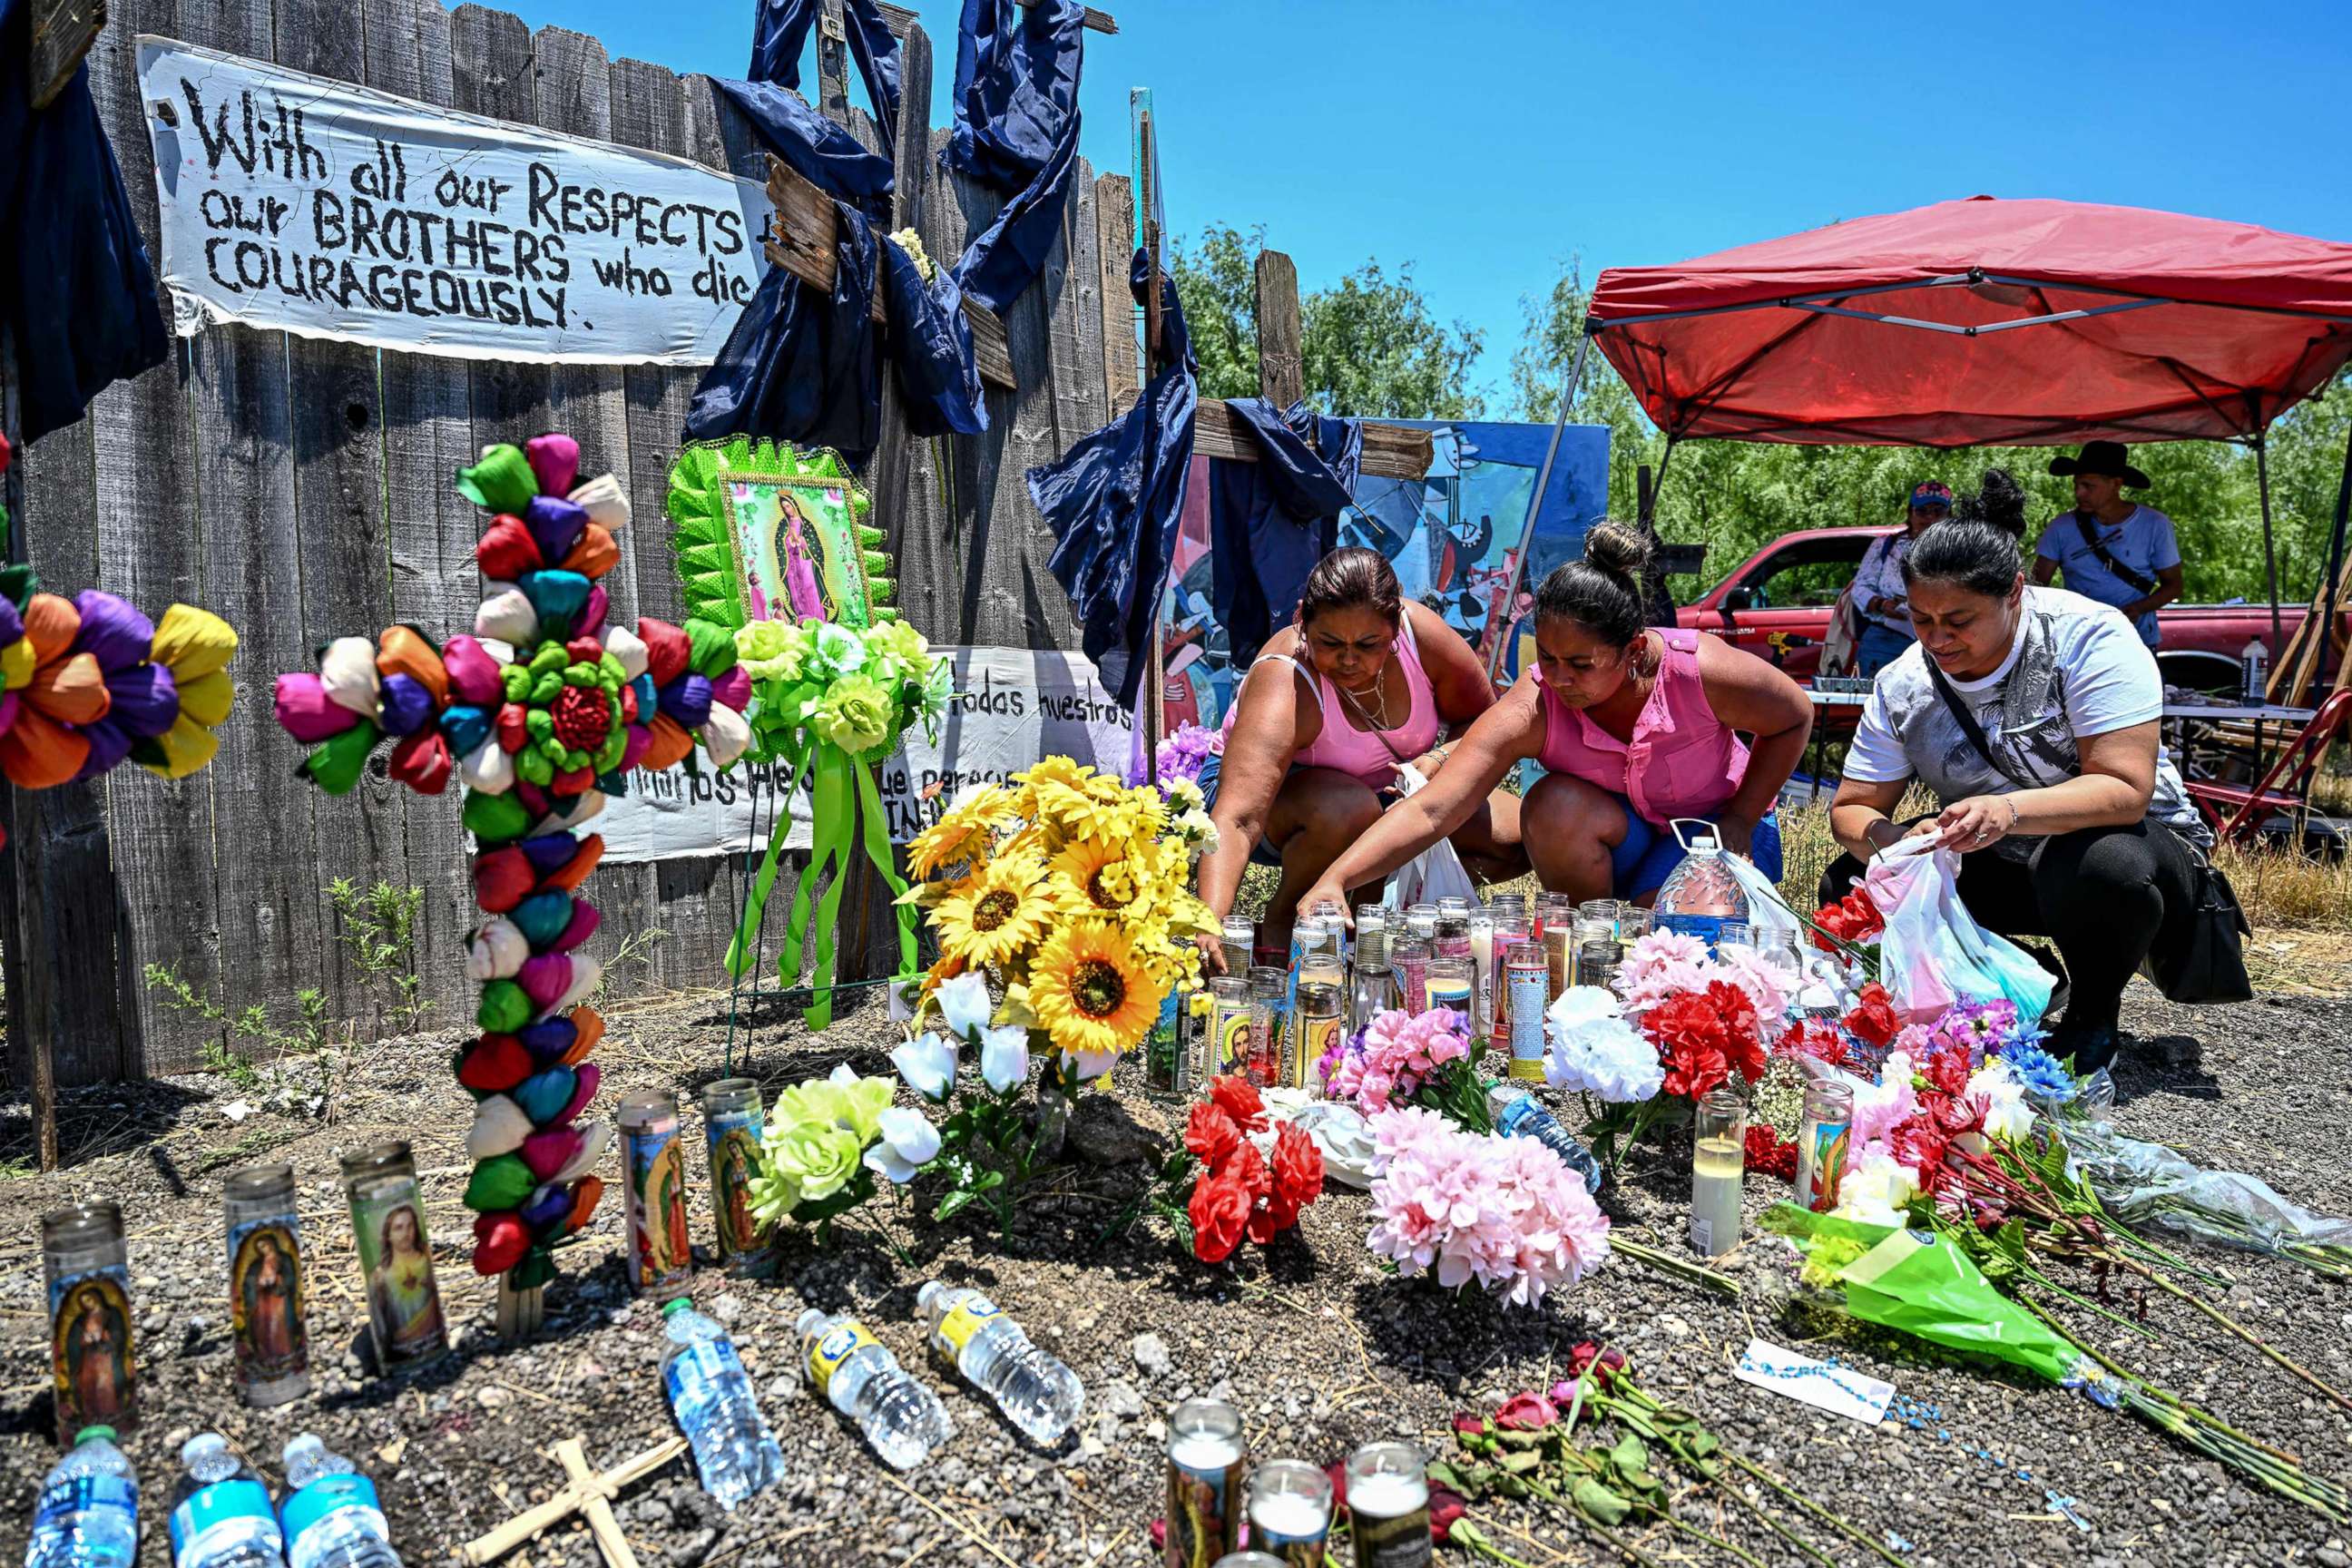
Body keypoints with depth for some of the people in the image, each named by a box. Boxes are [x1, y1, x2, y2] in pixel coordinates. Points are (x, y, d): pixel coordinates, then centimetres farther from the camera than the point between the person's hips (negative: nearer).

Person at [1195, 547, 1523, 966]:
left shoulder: (1421, 632, -22)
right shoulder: (1283, 687, -36)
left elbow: (1483, 723, -4)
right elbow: (1235, 821, -47)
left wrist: (1440, 759, -26)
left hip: (1387, 787, 5)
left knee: (1518, 840, -10)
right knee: (1347, 809, -39)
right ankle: (1282, 919, -10)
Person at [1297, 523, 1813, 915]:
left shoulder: (1702, 673, -29)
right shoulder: (1529, 712, -29)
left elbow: (1794, 721, -6)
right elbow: (1428, 812, -39)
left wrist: (1738, 823, -13)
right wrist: (1335, 880, -53)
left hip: (1715, 824, -1)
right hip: (1619, 832, 1)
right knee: (1553, 804, -33)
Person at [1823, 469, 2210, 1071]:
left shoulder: (2089, 636, -22)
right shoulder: (1902, 685, -10)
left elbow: (2126, 789, -29)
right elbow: (1851, 808, -7)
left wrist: (2011, 810, -47)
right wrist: (1894, 842, -31)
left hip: (2137, 845, -4)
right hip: (1997, 869, 5)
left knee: (2100, 863, -40)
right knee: (1849, 883, -15)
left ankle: (2093, 1017, -6)